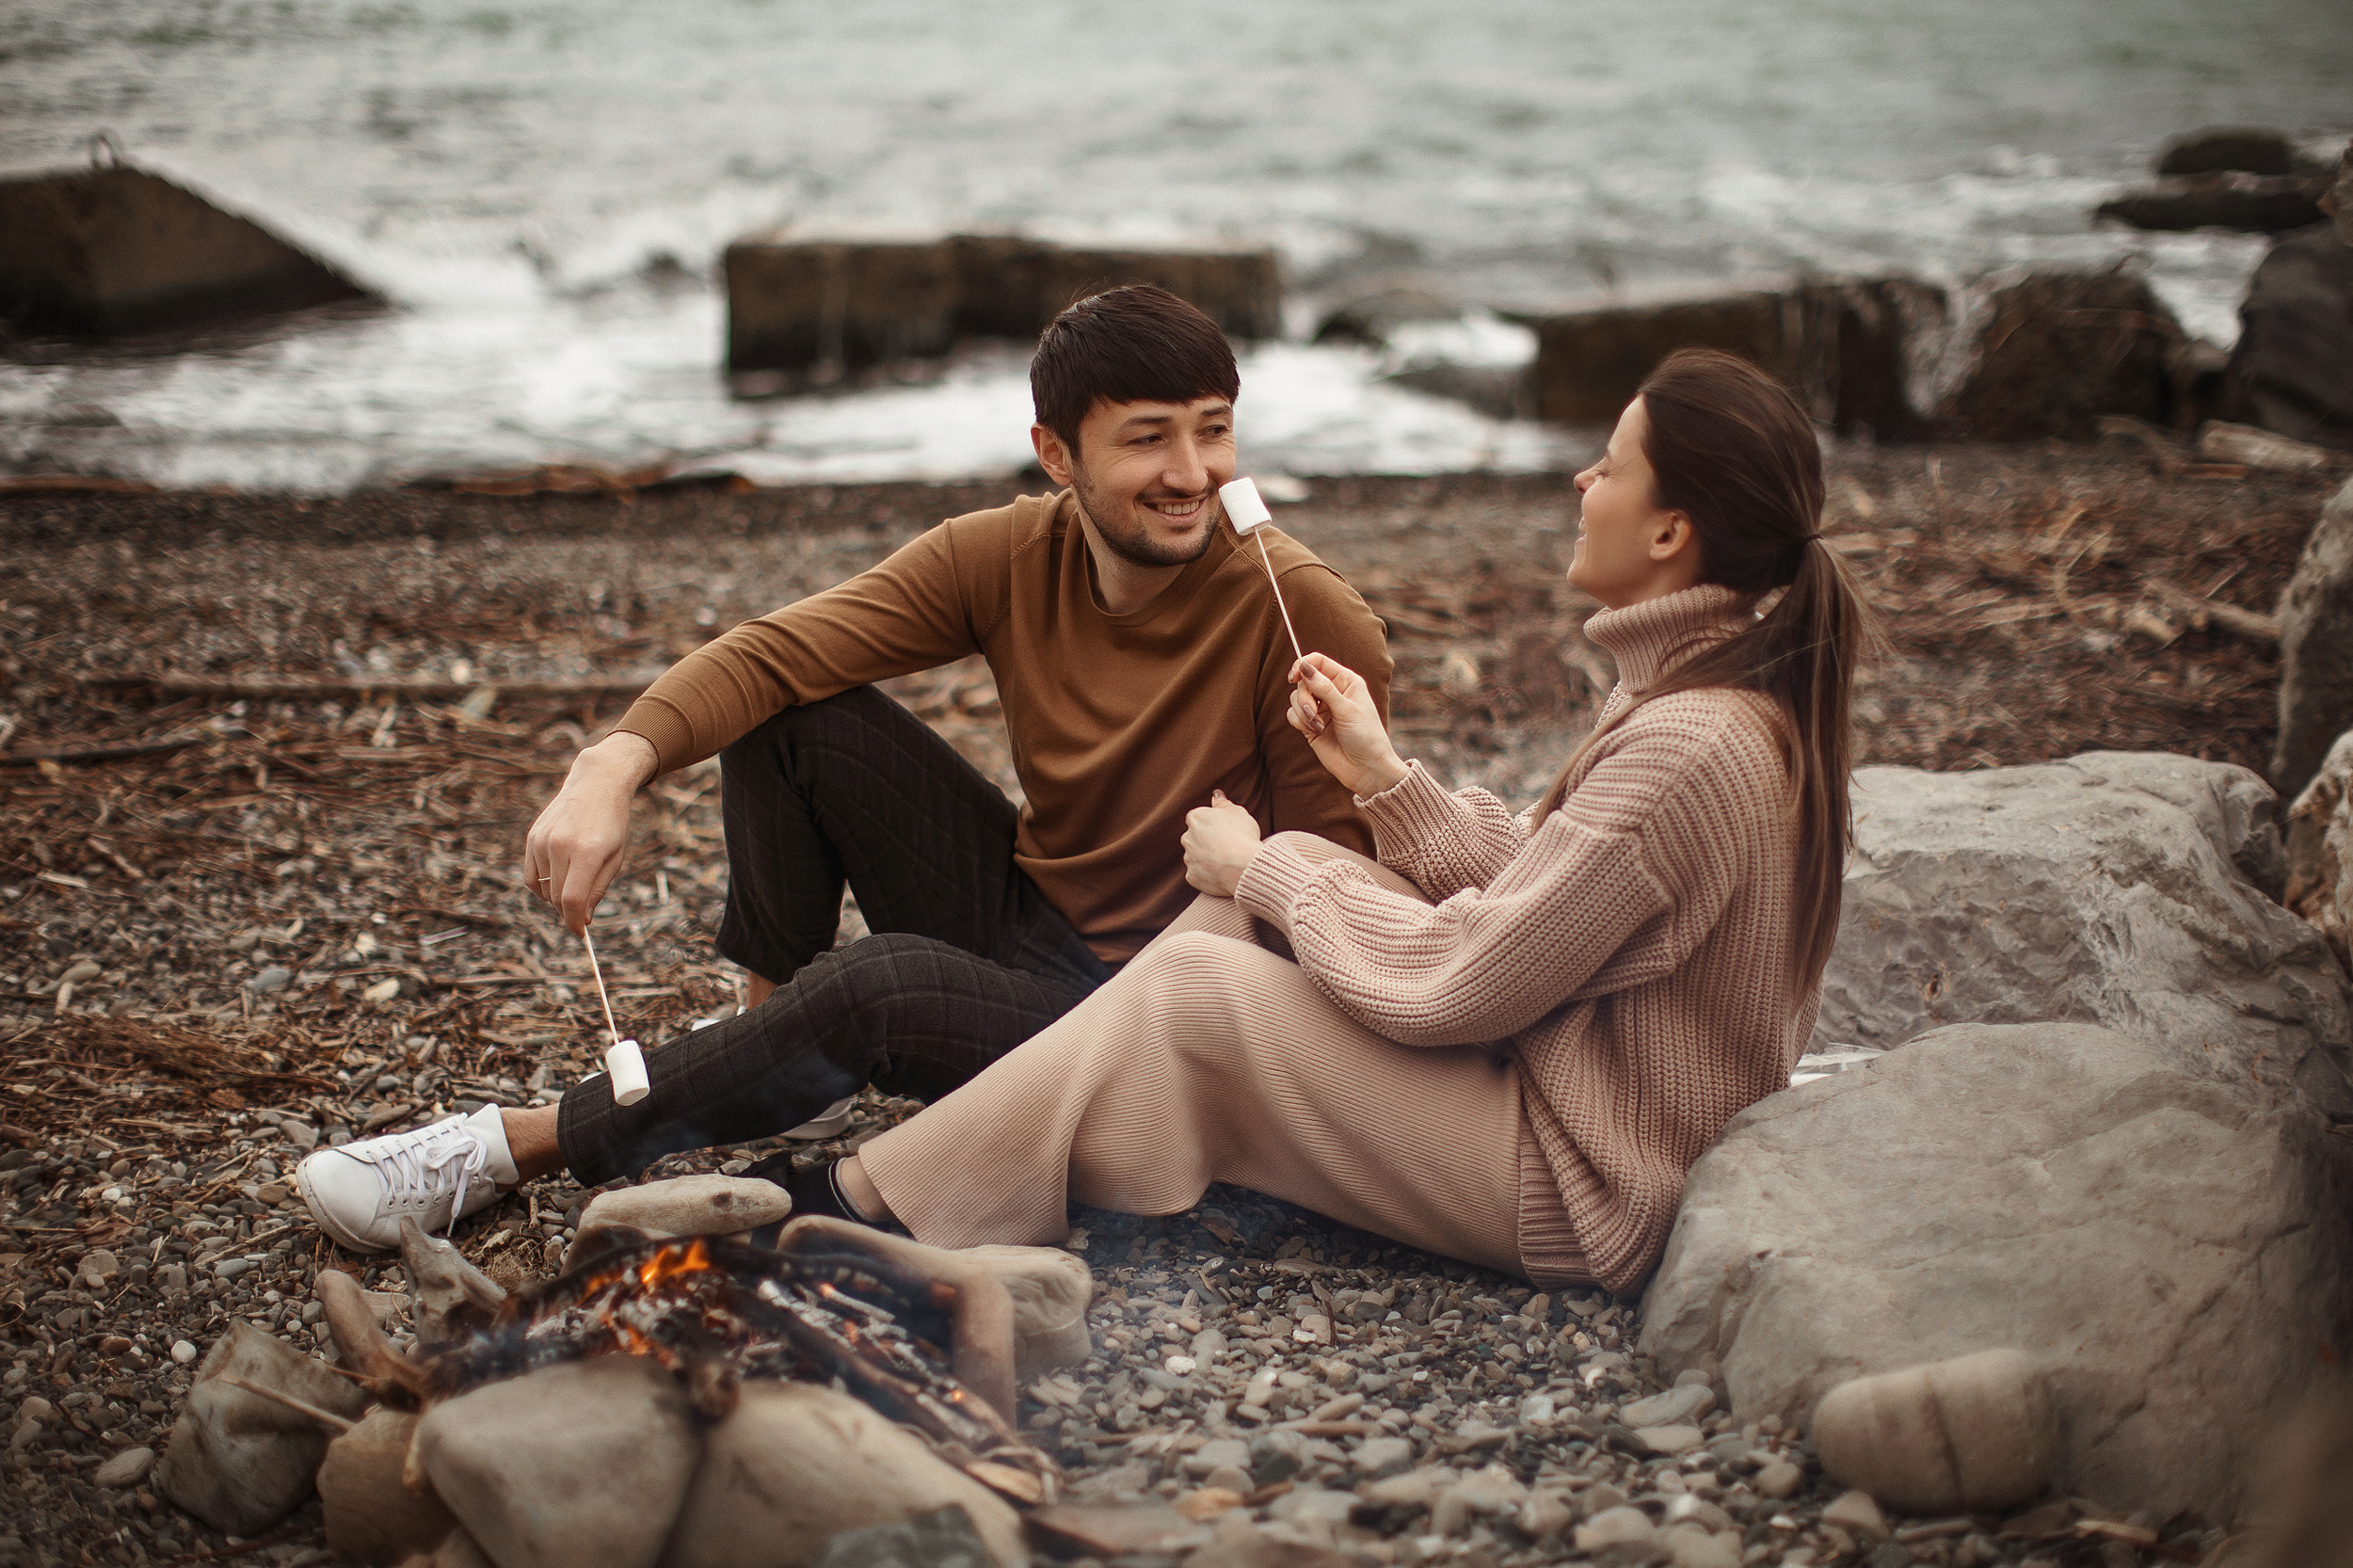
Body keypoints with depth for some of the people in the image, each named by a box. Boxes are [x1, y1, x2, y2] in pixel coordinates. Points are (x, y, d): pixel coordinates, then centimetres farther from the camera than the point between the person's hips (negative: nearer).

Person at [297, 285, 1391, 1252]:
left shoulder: (1311, 621, -20)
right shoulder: (1005, 558, -6)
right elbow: (768, 654, -15)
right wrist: (614, 765, -31)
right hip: (1019, 921, 6)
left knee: (886, 982, -33)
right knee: (794, 714, -6)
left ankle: (520, 1148, -17)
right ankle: (776, 1032, 3)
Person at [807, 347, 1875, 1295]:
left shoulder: (1691, 747, -28)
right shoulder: (1690, 679, 4)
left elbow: (1452, 985, -24)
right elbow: (1528, 893, 9)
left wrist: (1260, 869, -10)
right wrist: (1383, 777, 2)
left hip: (1583, 1189, -9)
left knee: (1191, 990, -11)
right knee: (1282, 878, 4)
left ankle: (880, 1201, 4)